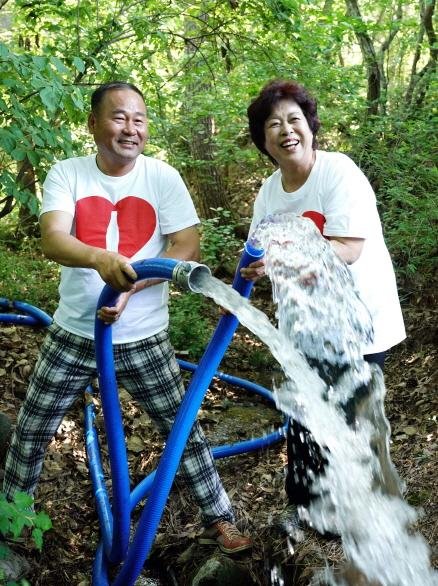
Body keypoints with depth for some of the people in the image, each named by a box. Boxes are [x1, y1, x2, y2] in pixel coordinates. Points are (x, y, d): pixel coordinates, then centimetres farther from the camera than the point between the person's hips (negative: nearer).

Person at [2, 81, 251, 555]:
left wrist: (130, 287, -24)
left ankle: (219, 520, 25)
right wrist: (101, 258, -43)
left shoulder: (163, 177, -5)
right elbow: (52, 240, -21)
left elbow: (187, 249, -10)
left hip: (143, 340, -1)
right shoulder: (66, 174, -5)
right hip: (72, 336, 1)